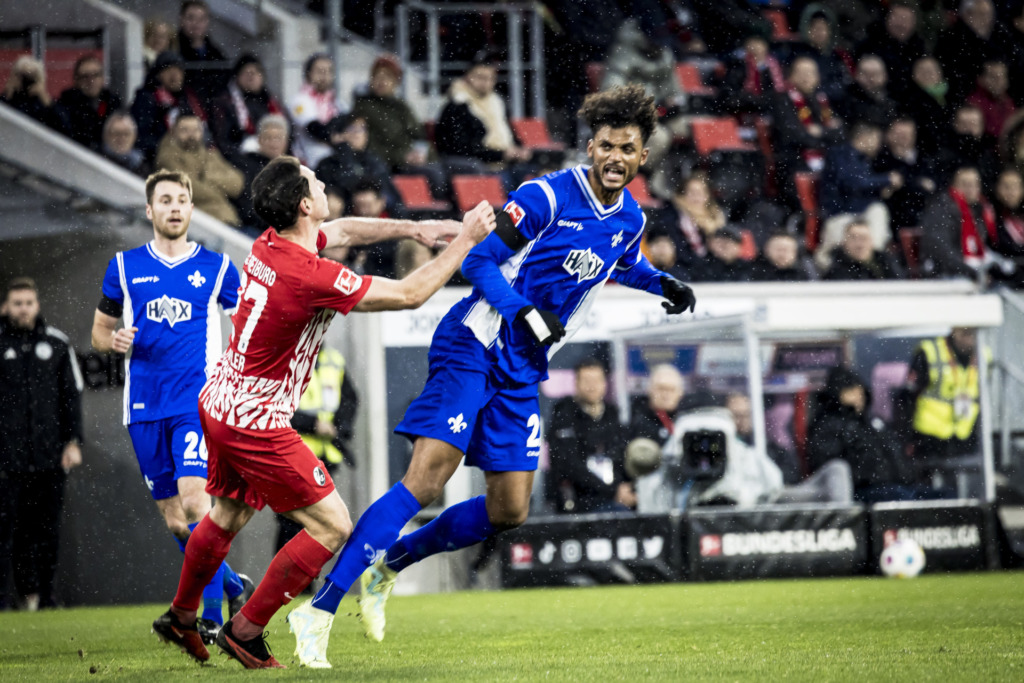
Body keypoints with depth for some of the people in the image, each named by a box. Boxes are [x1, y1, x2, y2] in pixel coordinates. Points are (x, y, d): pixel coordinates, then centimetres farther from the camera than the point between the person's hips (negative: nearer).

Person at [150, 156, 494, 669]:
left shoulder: (271, 244, -2)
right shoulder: (313, 277, -28)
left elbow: (342, 230, 19)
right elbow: (409, 294, -19)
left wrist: (414, 228, 13)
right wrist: (464, 242, -10)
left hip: (219, 402, 9)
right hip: (257, 424, -9)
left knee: (228, 516, 28)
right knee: (332, 527, 1)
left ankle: (180, 617, 44)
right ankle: (245, 632, 8)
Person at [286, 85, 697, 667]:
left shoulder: (630, 217, 8)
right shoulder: (548, 196, -14)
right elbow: (478, 259, -14)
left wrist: (663, 283, 15)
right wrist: (527, 315, -25)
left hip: (521, 374, 7)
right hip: (473, 349, -7)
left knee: (509, 511, 3)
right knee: (426, 481, -20)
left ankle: (391, 563, 24)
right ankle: (319, 610, -20)